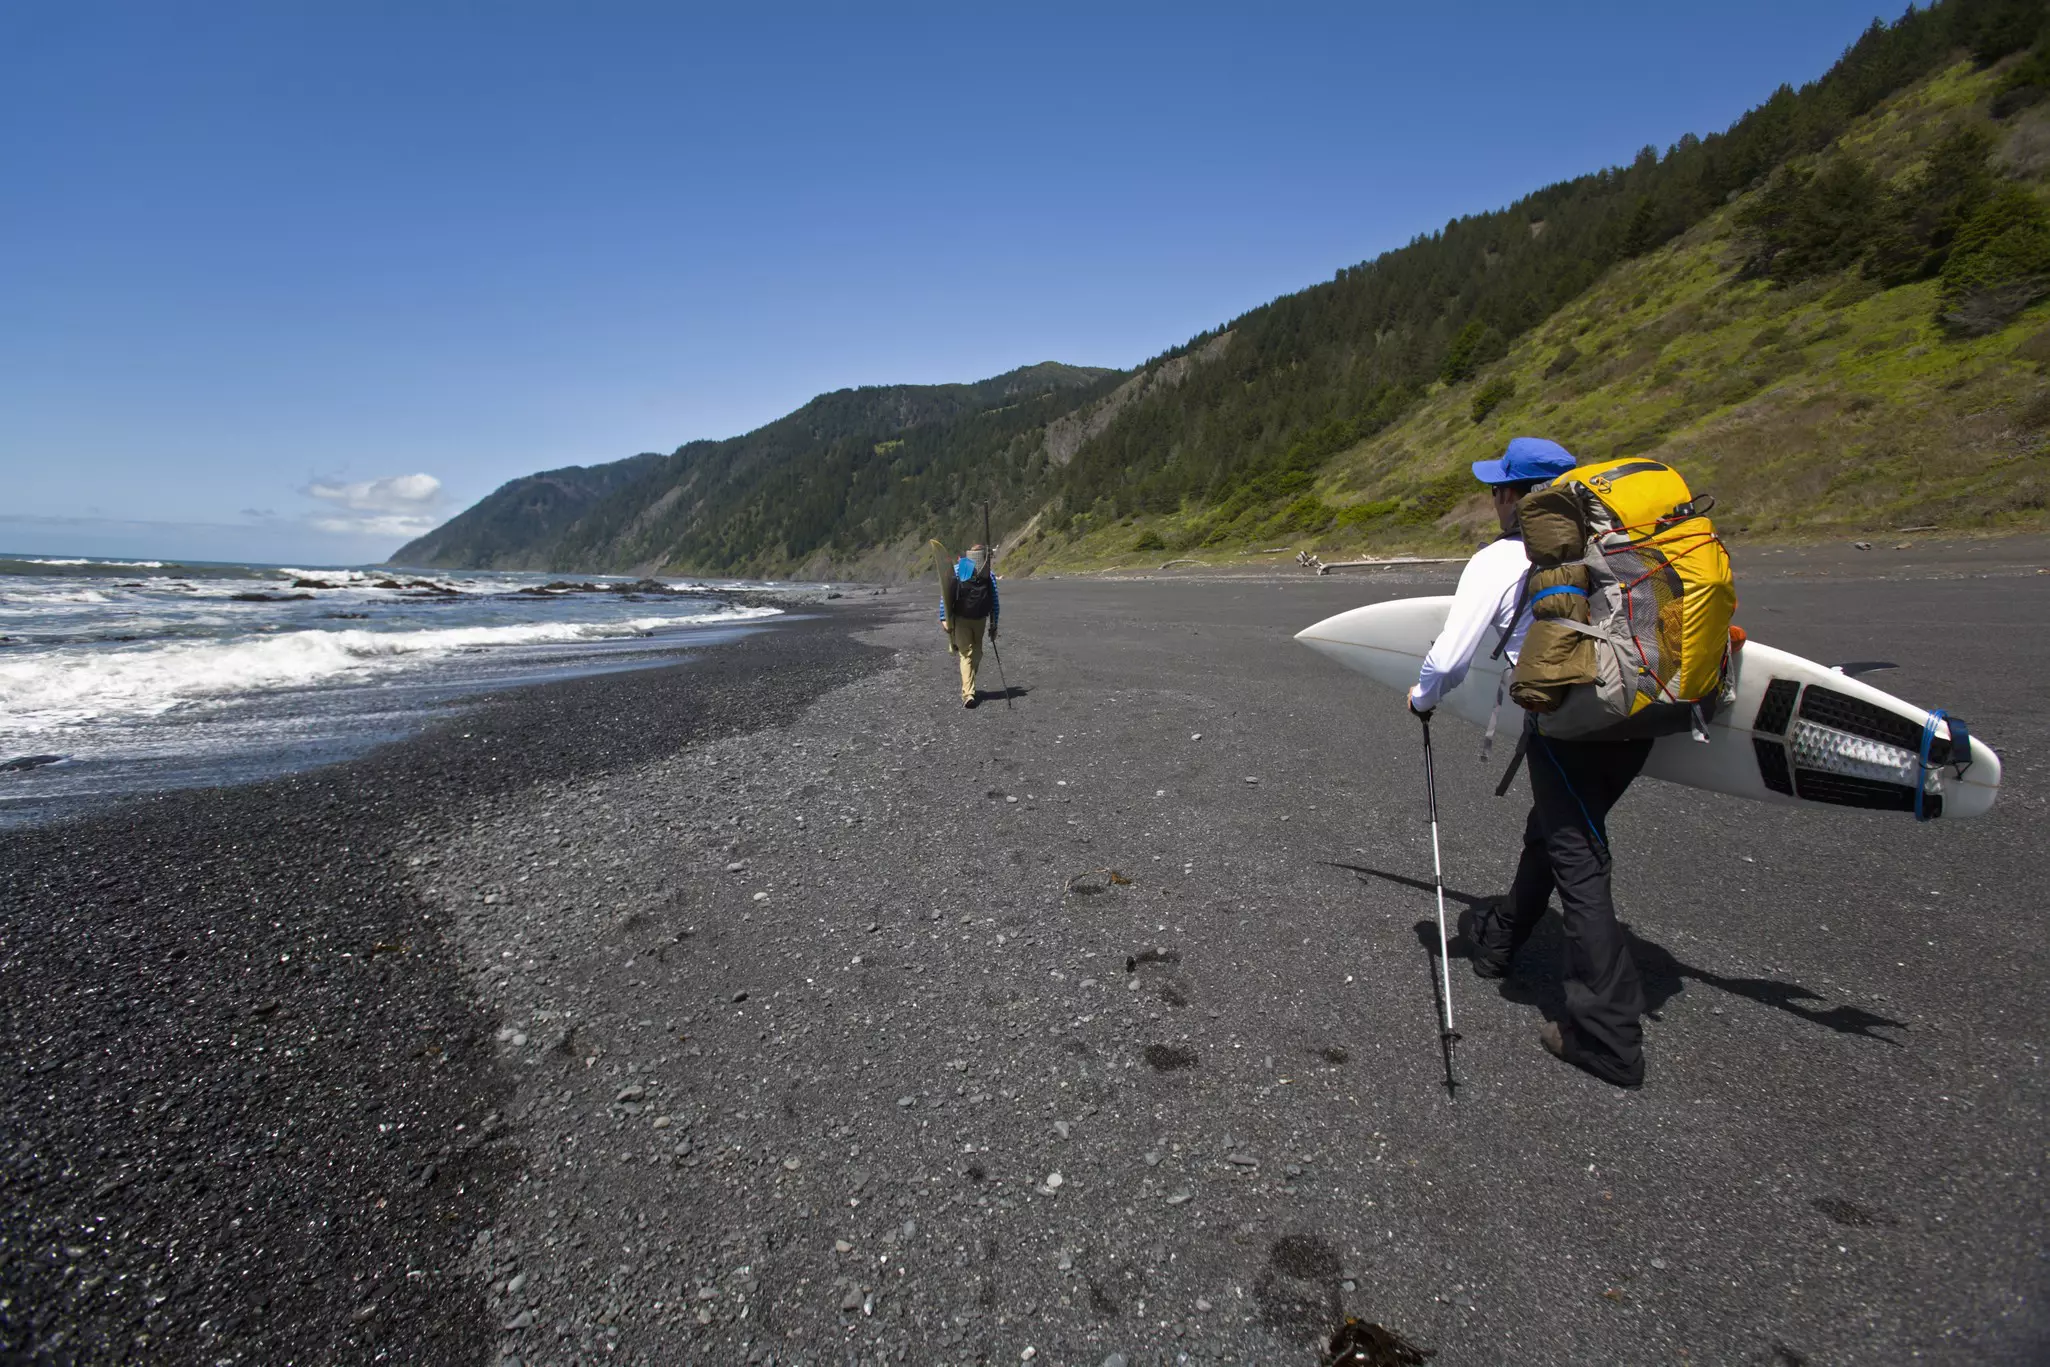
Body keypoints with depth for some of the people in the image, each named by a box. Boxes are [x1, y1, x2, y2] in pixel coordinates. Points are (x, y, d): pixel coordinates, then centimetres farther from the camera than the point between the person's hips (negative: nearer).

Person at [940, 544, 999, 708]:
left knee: (977, 654, 8)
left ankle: (967, 685, 18)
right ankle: (968, 694, 1)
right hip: (960, 619, -2)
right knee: (966, 654, -1)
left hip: (979, 620, 2)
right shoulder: (957, 572, -12)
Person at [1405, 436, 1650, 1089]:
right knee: (1550, 831, 24)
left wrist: (1423, 699, 16)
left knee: (1578, 864, -2)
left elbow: (1449, 657, -4)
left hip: (1569, 723, -7)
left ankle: (1609, 1038, 0)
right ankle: (1499, 935, 45)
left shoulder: (1499, 559, -3)